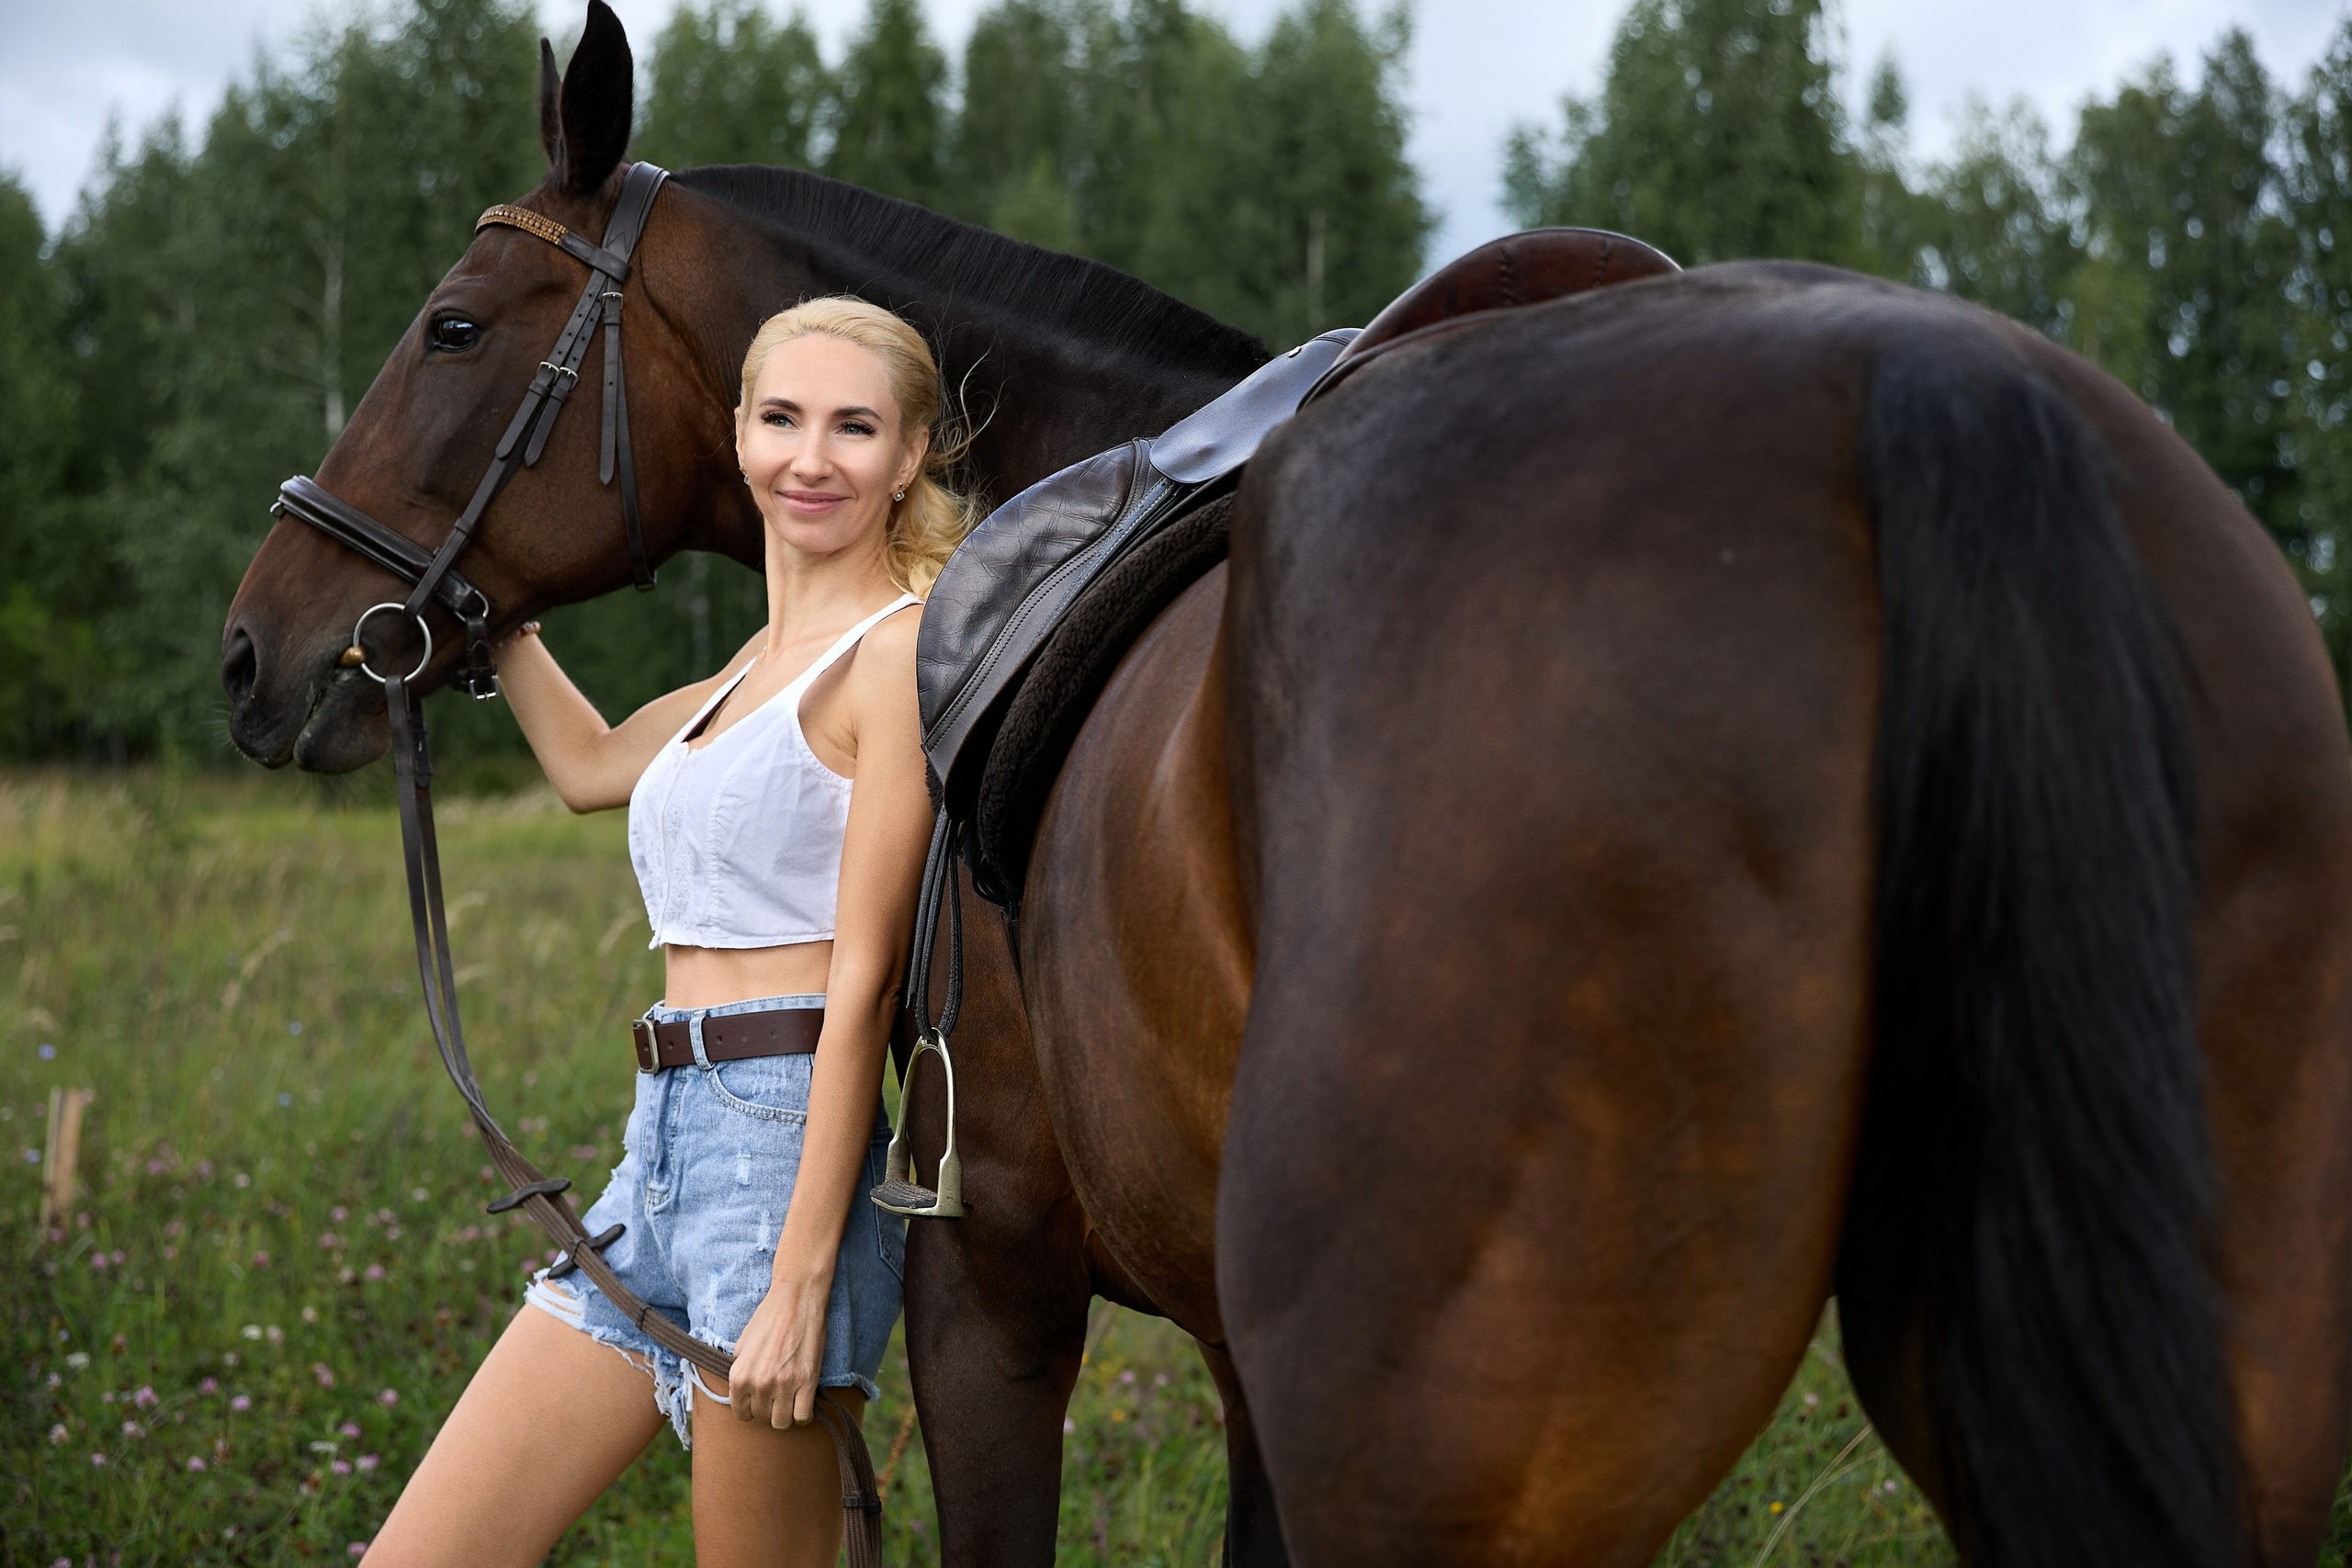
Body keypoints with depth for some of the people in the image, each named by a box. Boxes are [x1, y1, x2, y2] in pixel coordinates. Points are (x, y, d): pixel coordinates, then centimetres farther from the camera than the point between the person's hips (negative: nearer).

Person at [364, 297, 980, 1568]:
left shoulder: (899, 650, -9)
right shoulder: (762, 663, 18)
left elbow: (863, 977, -14)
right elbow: (590, 767, 37)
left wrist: (801, 1279, -19)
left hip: (785, 1145, -9)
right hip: (665, 1141, 9)